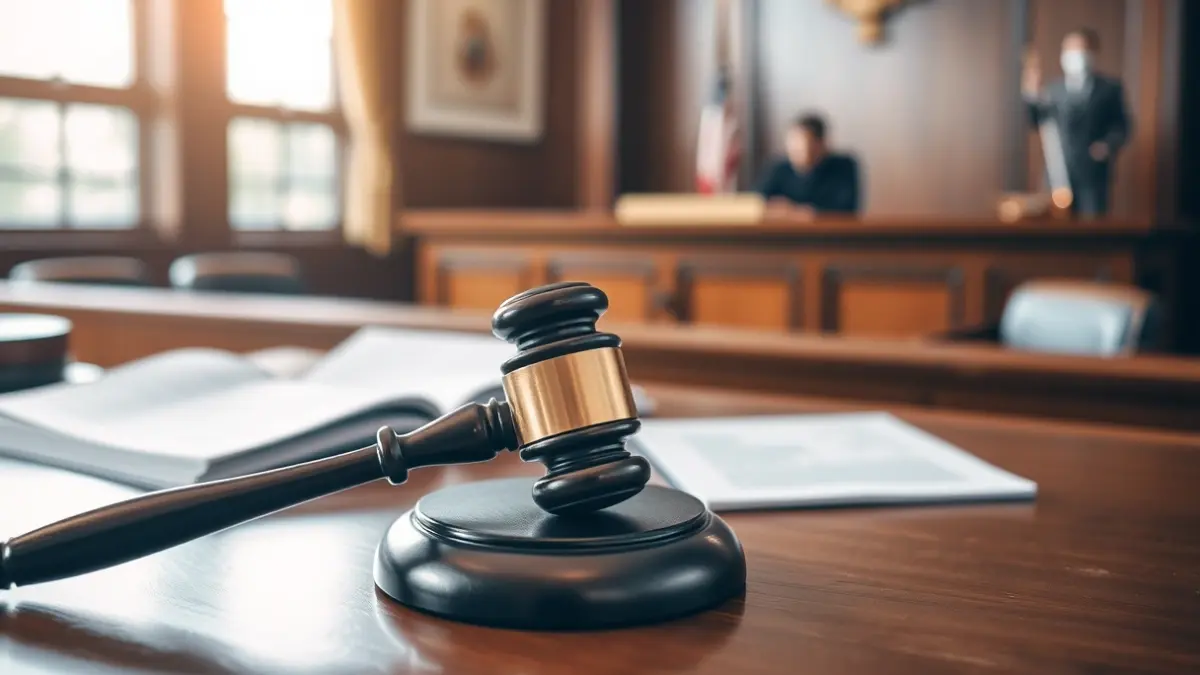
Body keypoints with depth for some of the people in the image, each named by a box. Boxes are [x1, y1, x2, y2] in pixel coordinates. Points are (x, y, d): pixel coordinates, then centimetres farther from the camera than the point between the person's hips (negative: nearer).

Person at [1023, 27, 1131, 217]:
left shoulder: (1110, 87, 7)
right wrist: (1033, 95, -13)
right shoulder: (1054, 89, 10)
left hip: (1093, 174, -1)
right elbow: (1038, 123, 0)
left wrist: (1109, 145, -13)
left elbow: (1121, 125, 5)